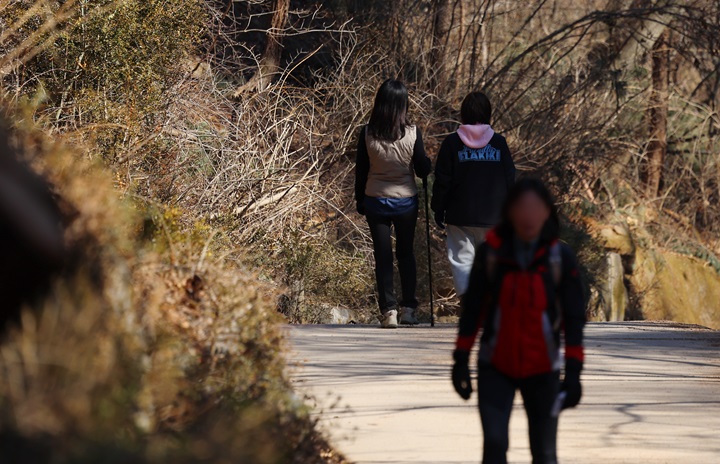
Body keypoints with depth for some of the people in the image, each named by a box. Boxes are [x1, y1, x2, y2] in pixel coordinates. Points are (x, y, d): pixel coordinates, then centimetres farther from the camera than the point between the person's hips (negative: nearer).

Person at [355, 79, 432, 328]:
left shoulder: (367, 133, -9)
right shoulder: (412, 133, -12)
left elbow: (361, 170, -1)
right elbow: (423, 169, -4)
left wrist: (360, 200, 11)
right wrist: (429, 164, 19)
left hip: (376, 202, 0)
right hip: (406, 202, 0)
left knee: (382, 256, 7)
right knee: (406, 253, 16)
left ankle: (388, 309, -2)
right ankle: (408, 307, 16)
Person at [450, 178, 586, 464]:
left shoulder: (560, 258, -6)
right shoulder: (491, 253, -4)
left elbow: (574, 318, -3)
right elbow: (472, 309, 3)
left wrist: (573, 373, -8)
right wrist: (461, 360, 2)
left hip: (542, 371, 0)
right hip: (495, 368, 0)